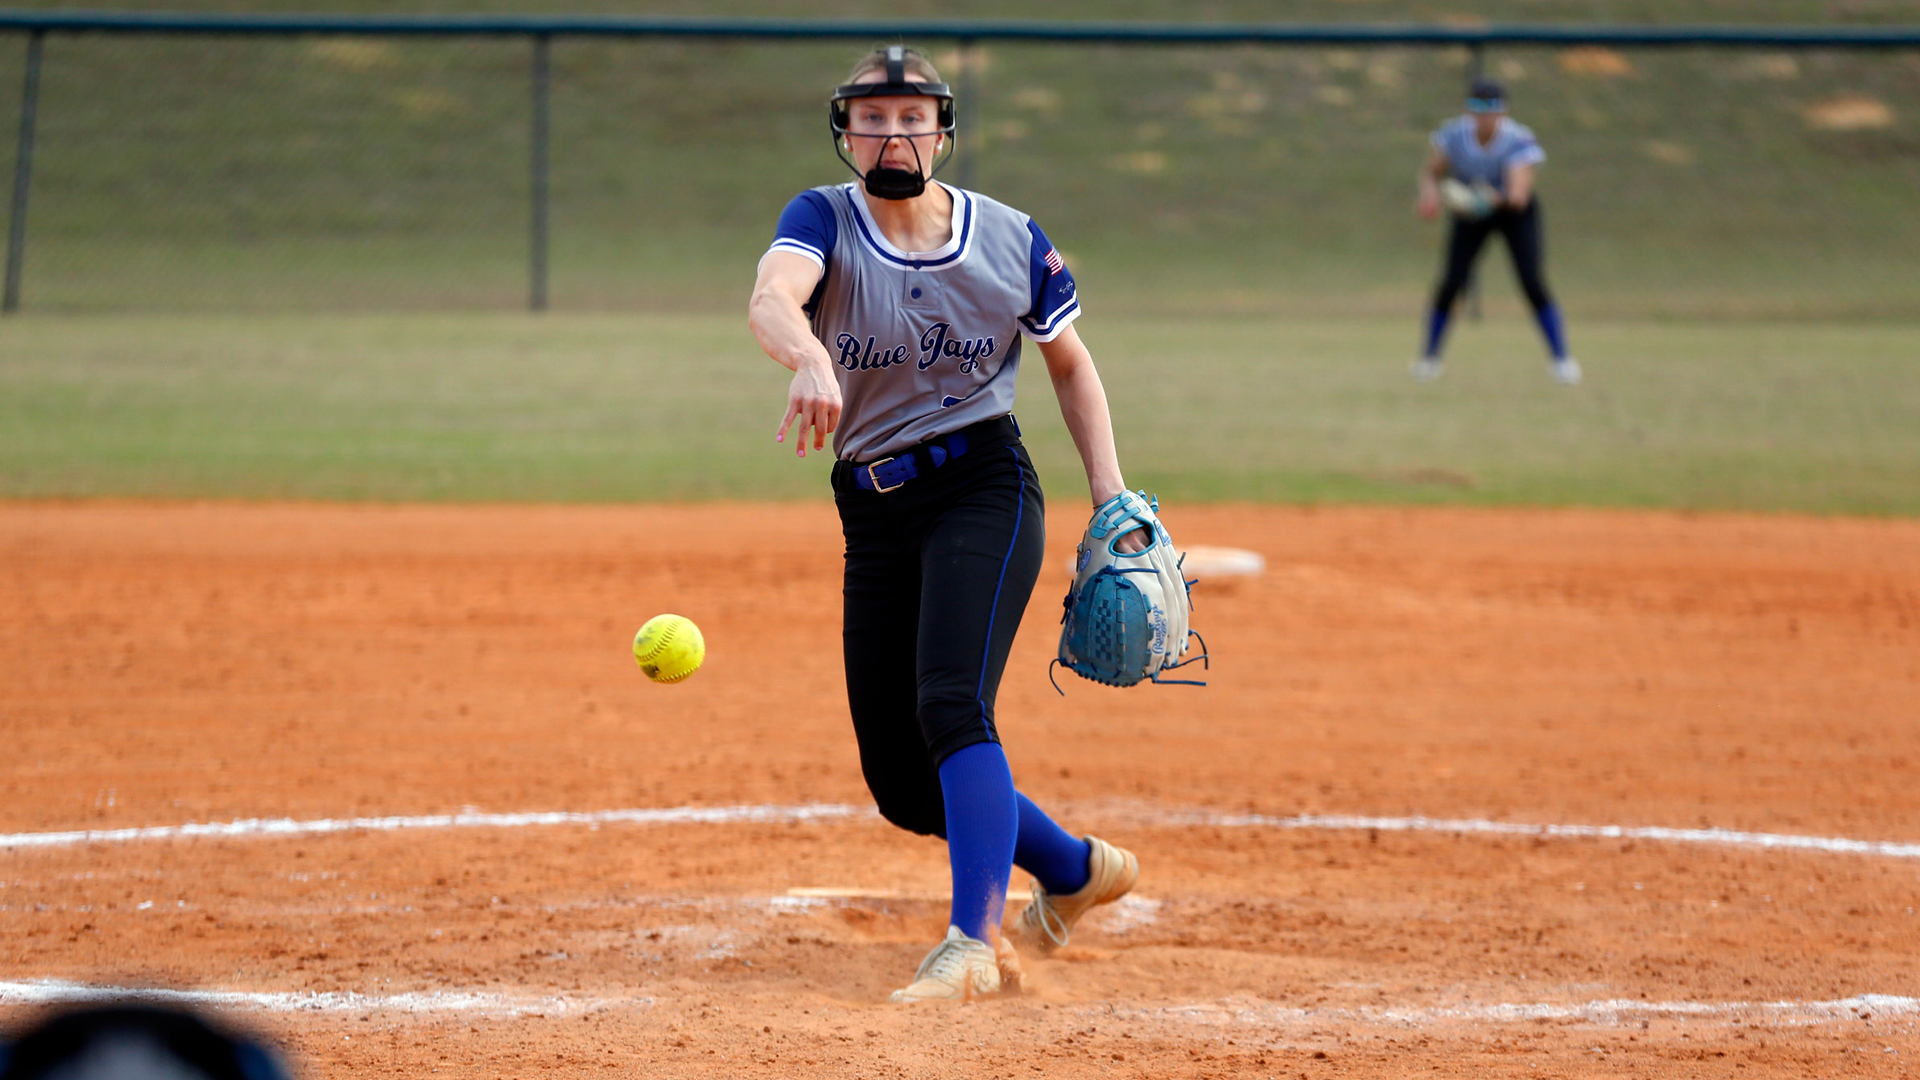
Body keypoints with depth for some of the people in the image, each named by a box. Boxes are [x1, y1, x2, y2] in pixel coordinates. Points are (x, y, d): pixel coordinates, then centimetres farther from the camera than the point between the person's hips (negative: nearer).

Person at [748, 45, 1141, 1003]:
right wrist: (809, 357, -50)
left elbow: (1069, 361, 13)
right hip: (874, 516, 3)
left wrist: (1110, 492, 2)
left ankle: (975, 941, -27)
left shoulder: (1011, 240, -1)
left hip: (983, 489, -3)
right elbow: (771, 299, -27)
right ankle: (1074, 868, 29)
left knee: (950, 703, -26)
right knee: (899, 781, 6)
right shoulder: (823, 221, -4)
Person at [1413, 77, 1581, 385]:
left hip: (1516, 215, -2)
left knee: (1533, 283, -16)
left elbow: (1520, 194, -40)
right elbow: (1430, 171, -9)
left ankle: (1561, 358, -2)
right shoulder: (1453, 135, -21)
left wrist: (1499, 198, -62)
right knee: (1452, 281, -11)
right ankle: (1429, 356, 9)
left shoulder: (1519, 142, -30)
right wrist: (1430, 192, -32)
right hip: (1470, 217, 2)